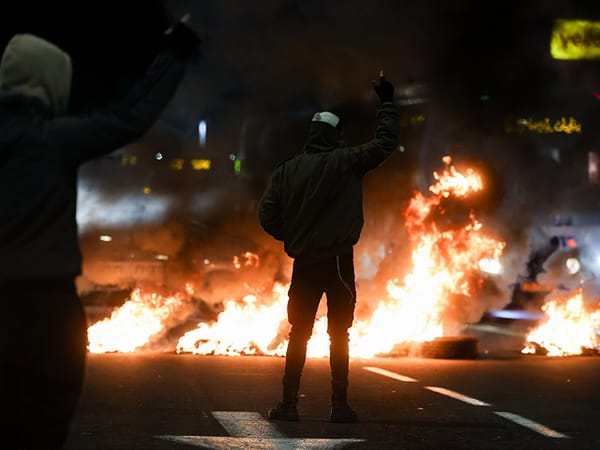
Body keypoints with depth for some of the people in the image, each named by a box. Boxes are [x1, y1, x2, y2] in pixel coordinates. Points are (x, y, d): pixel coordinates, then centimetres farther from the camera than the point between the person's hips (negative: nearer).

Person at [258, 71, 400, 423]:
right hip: (338, 261, -3)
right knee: (339, 335, 3)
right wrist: (388, 104, 9)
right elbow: (386, 143, -2)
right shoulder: (345, 163, -6)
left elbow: (267, 215, 1)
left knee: (299, 334, 10)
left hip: (303, 262, 3)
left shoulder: (288, 169, 4)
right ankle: (340, 405, 2)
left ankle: (289, 403, 8)